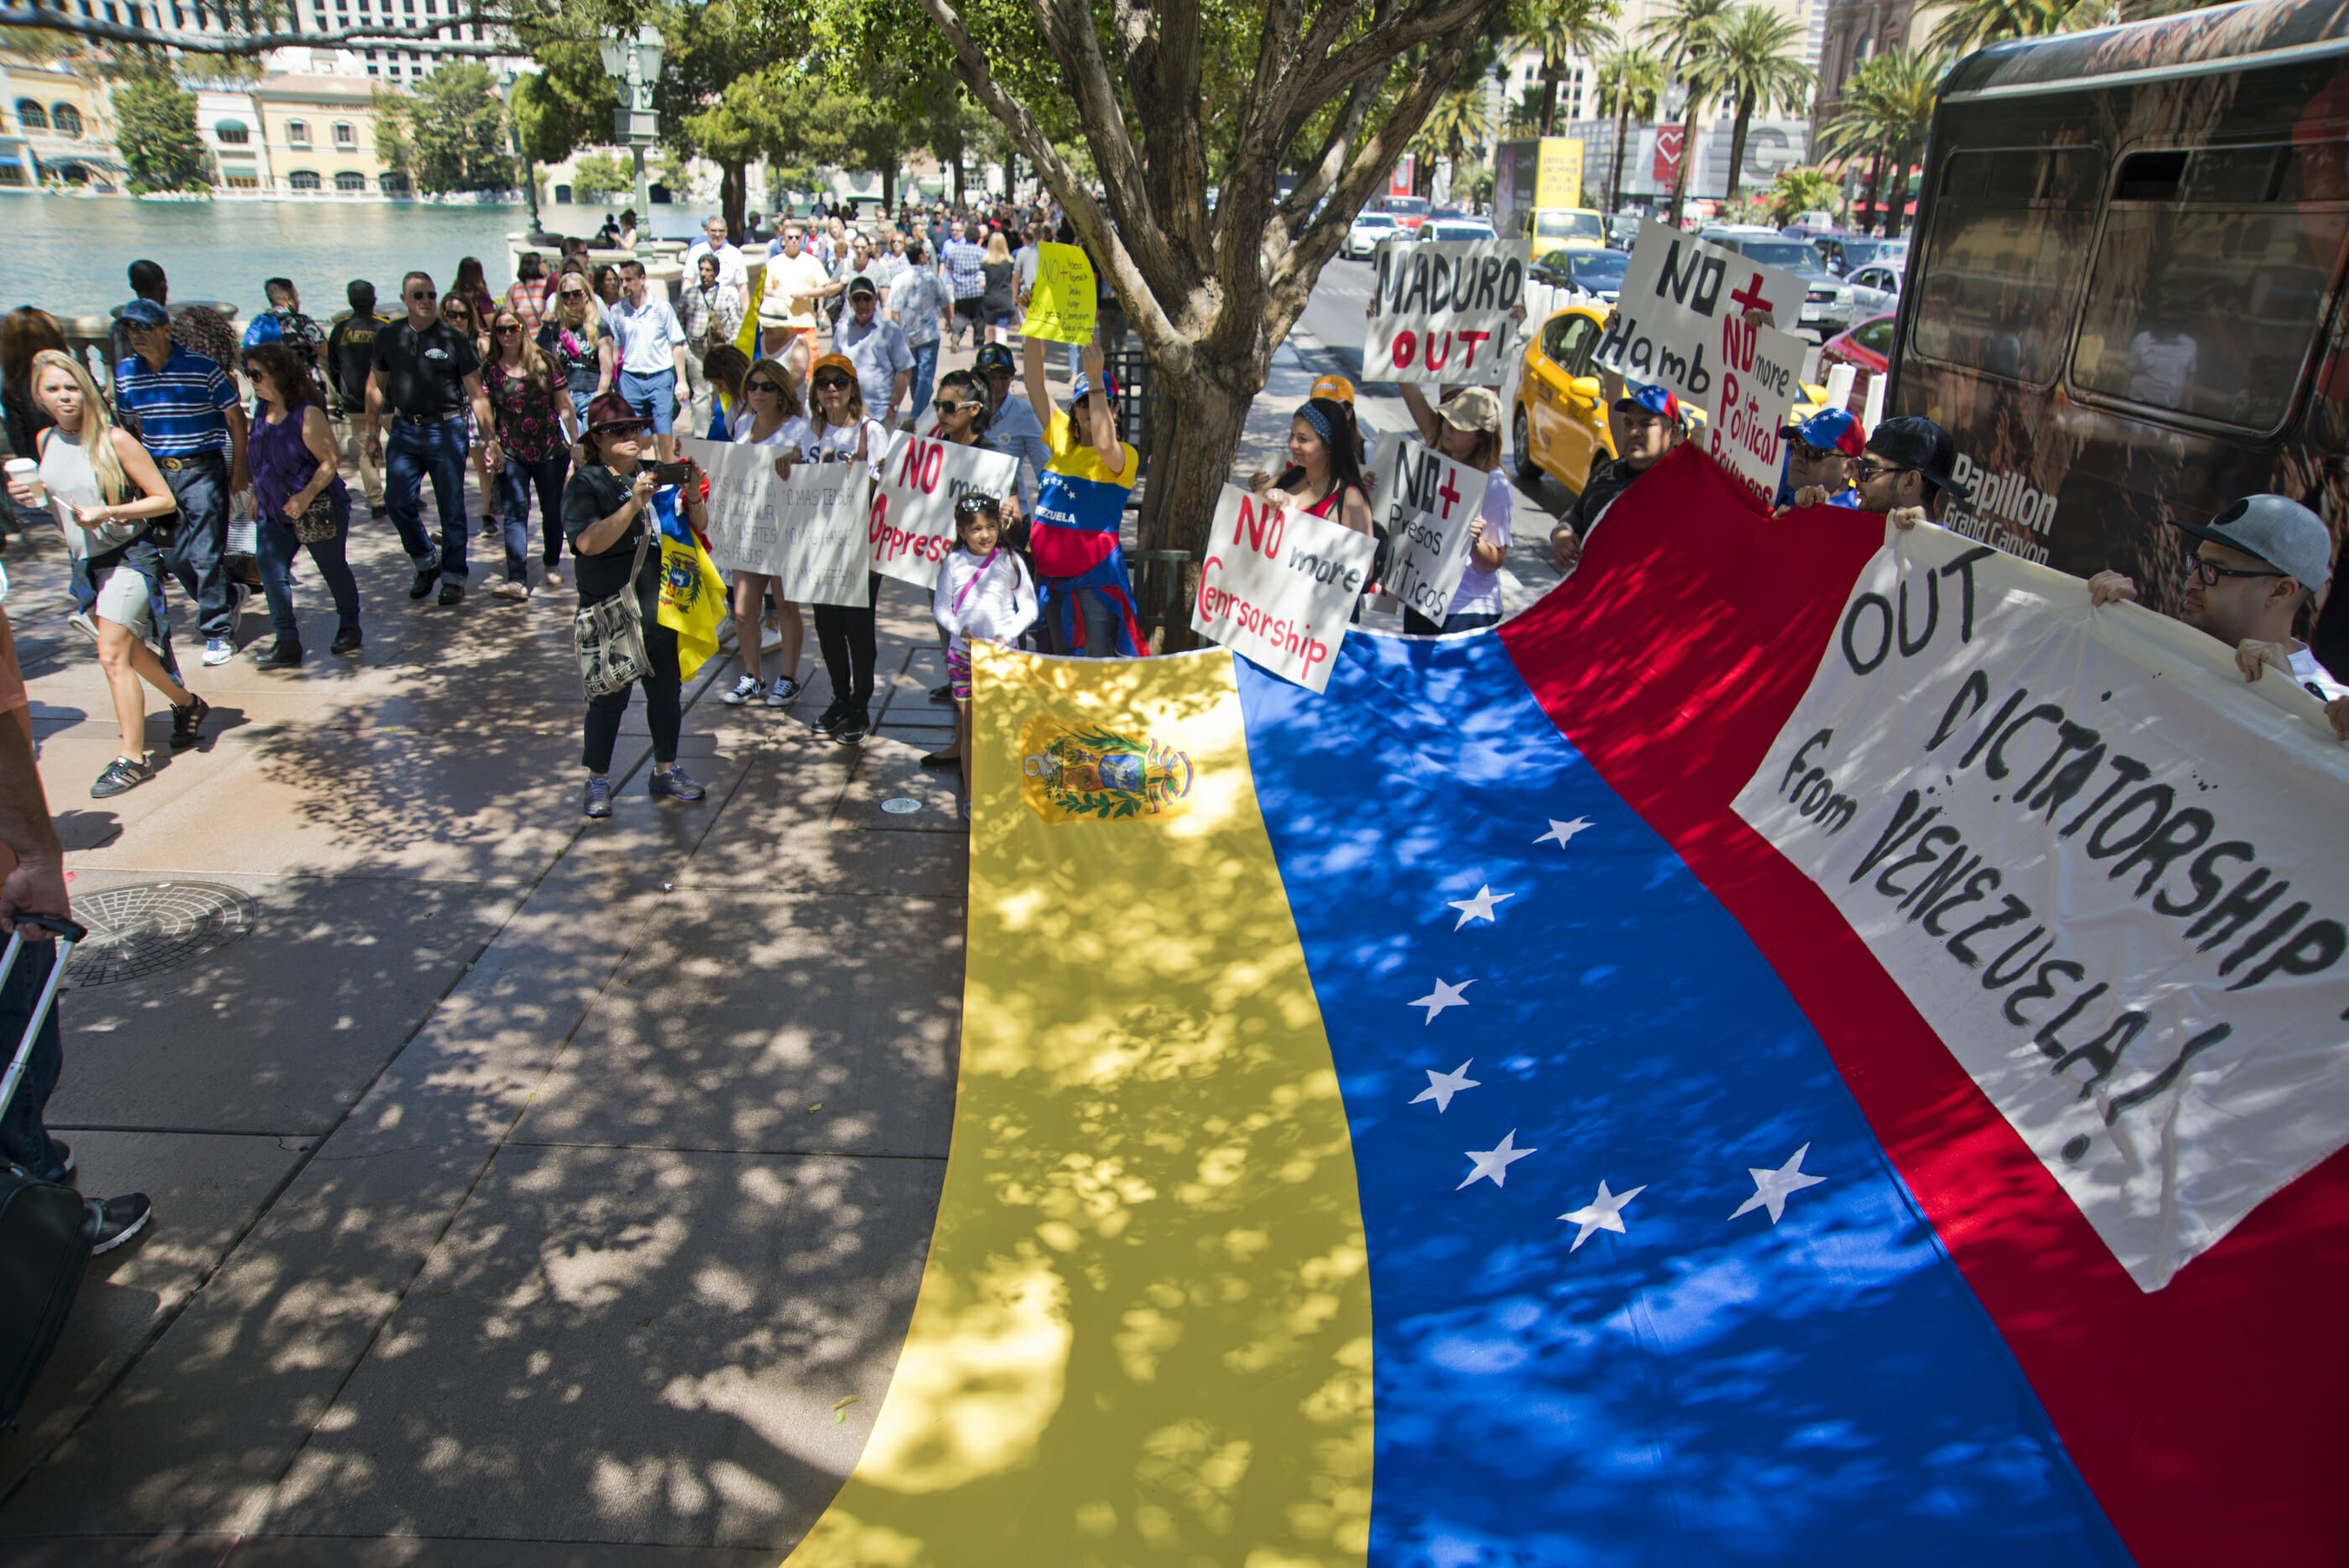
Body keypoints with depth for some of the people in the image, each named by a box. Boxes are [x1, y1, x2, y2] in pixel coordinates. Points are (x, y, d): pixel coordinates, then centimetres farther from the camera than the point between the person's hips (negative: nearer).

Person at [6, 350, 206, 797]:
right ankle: (187, 704, 39)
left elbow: (164, 500, -13)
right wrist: (31, 495, -2)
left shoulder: (114, 440, -13)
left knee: (113, 655, -13)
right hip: (86, 561, 7)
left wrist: (106, 513, -25)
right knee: (131, 651, 16)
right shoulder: (46, 441, 5)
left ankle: (131, 759, -7)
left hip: (129, 555, -7)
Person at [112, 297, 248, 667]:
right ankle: (225, 601, 31)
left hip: (203, 470, -5)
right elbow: (129, 423, 17)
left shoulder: (203, 369, -10)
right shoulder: (125, 373, 4)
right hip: (157, 471, 5)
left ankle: (216, 633, 5)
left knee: (205, 556, -5)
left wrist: (238, 468, -3)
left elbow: (235, 417, -2)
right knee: (173, 557, 9)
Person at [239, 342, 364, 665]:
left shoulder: (307, 414, -17)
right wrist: (256, 494, 18)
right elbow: (261, 462, 17)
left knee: (333, 568, 10)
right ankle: (287, 642, -2)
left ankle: (349, 627, 31)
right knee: (270, 569, -5)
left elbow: (329, 462, -18)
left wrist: (305, 497, -26)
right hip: (273, 511, 6)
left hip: (318, 507, -6)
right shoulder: (263, 413, 4)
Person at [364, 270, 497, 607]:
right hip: (404, 429, 3)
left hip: (446, 429, -3)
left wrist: (489, 436, -7)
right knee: (397, 500, 0)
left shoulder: (454, 339, -3)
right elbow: (376, 387, 14)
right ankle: (426, 562, 21)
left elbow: (476, 394, -2)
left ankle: (454, 578, 13)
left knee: (451, 507, 1)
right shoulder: (389, 337, 6)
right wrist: (373, 433, 11)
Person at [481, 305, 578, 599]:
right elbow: (485, 412, 3)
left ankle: (552, 564, 34)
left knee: (552, 509, 10)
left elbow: (564, 406, 4)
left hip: (550, 450, 0)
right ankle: (517, 580, -17)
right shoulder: (490, 370, 2)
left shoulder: (543, 363, 1)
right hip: (511, 454, 0)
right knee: (515, 511, -10)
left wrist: (576, 443, 3)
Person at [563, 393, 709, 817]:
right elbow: (588, 542, -21)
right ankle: (598, 780, 14)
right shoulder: (585, 484, -6)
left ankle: (665, 770, 29)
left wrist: (691, 496, -11)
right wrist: (634, 505, -29)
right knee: (609, 696, 0)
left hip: (660, 606, 5)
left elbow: (698, 526, 10)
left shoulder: (655, 475, 7)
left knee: (666, 690, 13)